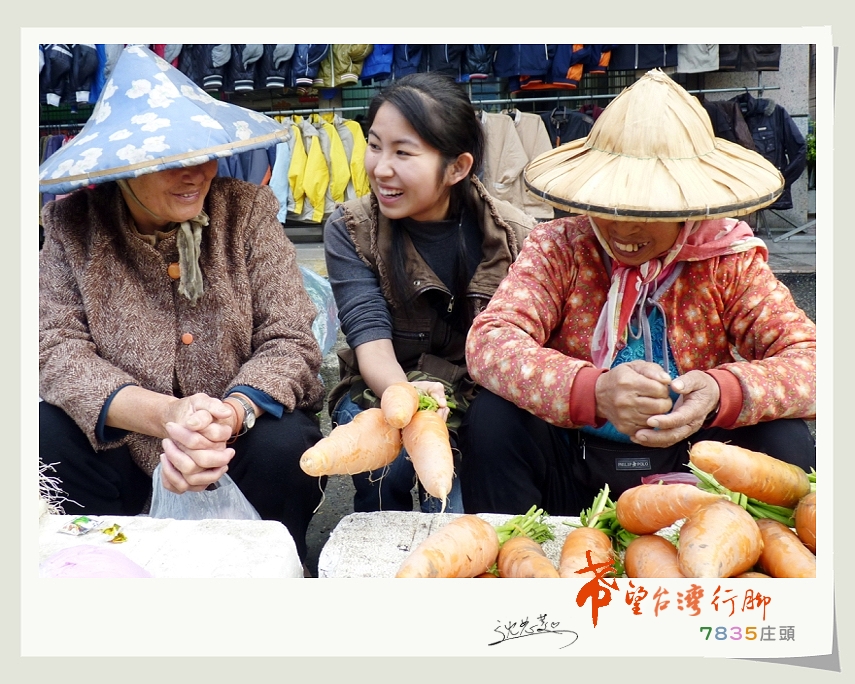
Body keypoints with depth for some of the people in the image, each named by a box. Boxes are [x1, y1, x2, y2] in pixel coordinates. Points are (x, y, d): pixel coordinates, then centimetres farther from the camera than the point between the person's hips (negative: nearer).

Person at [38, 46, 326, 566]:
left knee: (286, 447, -31)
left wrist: (232, 415, -34)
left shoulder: (247, 210, -6)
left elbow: (291, 343, -12)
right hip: (124, 446, 1)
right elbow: (59, 349, -13)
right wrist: (164, 415, -31)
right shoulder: (73, 225, -5)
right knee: (47, 436, -26)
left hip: (242, 436, 0)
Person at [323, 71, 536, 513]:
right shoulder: (349, 230, -7)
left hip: (483, 396, -1)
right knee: (389, 456, -30)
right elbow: (371, 341, -18)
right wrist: (404, 395, -40)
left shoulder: (515, 236, -8)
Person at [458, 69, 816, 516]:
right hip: (572, 472, 0)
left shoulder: (731, 259, -5)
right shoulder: (558, 247, -8)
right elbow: (489, 342, -23)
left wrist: (723, 392, -36)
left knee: (783, 439, -24)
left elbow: (807, 358, -14)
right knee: (492, 419, -27)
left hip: (687, 470, 1)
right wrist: (594, 390, -40)